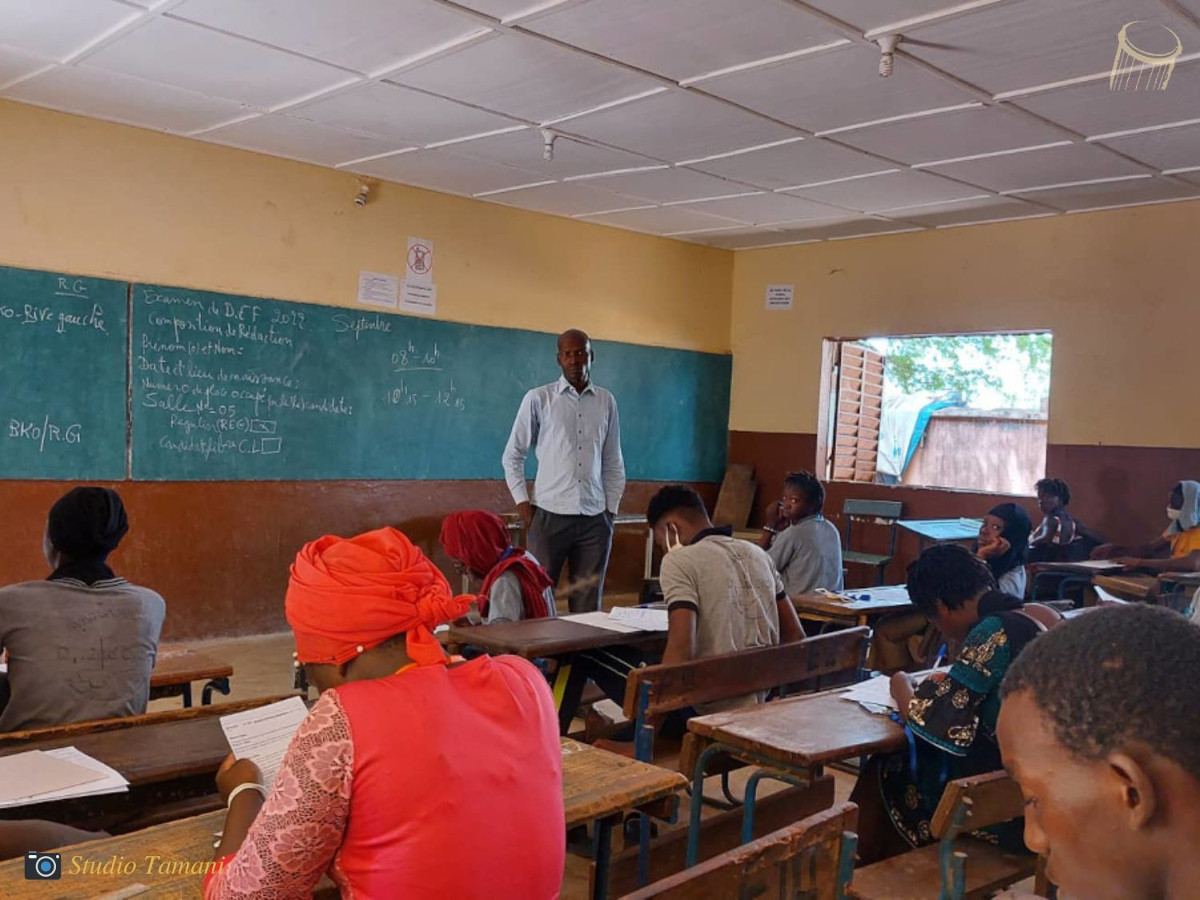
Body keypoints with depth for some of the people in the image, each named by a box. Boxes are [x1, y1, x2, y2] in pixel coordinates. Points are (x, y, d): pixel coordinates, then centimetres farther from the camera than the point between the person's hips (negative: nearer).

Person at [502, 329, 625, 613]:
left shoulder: (606, 402, 9)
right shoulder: (538, 399, 1)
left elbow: (613, 462, 14)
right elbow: (512, 455, 6)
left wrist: (611, 509, 8)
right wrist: (522, 502, -2)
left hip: (594, 518, 2)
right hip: (549, 514, -2)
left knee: (588, 604, 6)